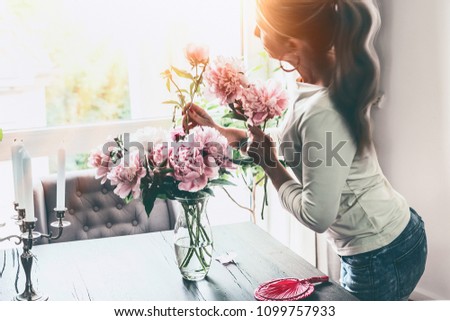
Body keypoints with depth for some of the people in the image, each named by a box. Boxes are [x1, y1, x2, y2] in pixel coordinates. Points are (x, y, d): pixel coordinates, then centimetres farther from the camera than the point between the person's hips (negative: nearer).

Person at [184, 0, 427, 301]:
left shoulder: (323, 112, -32)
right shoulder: (329, 78, -4)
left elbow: (316, 216, -25)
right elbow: (292, 144, 13)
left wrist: (269, 164, -12)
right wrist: (219, 130, 14)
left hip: (380, 256, -9)